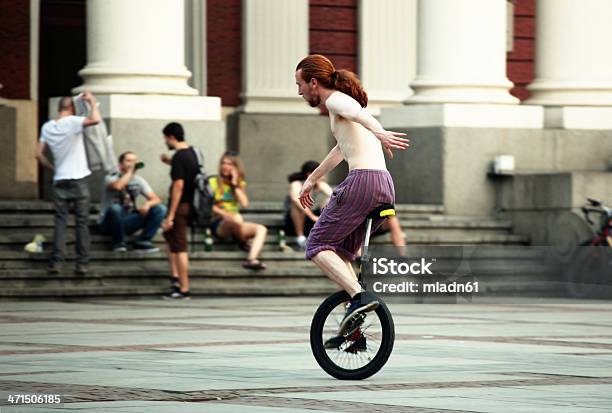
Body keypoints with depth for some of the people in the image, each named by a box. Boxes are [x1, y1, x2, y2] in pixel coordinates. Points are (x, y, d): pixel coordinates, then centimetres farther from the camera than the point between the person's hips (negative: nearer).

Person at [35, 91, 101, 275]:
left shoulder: (47, 127, 5)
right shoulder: (72, 122, -11)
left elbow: (39, 154, 6)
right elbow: (96, 120, -27)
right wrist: (92, 101, -10)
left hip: (59, 181, 4)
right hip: (78, 180, -4)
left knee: (60, 221, 8)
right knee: (82, 222, 3)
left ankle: (56, 262, -1)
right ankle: (82, 263, 2)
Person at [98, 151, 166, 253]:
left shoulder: (139, 180, 4)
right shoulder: (111, 178, -10)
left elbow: (156, 199, -3)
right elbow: (117, 186, -36)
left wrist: (148, 204, -27)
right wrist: (130, 171, -22)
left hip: (127, 222, 4)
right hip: (108, 223, -4)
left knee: (160, 209, -12)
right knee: (115, 208, -40)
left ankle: (143, 241, -11)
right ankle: (118, 243, -18)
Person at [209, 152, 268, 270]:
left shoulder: (239, 184, 16)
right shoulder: (213, 182, 4)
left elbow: (244, 203, 1)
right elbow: (210, 207, -6)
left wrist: (235, 185, -1)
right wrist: (227, 215, -20)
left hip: (234, 225, 5)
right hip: (219, 224, -5)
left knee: (261, 229, -22)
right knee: (237, 219, -39)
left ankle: (252, 259, -43)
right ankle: (244, 243, -10)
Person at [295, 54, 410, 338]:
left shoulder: (335, 100, 0)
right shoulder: (345, 101, 29)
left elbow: (356, 112, -24)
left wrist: (379, 134, -45)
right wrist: (312, 179, 58)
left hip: (362, 180, -9)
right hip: (385, 188, 9)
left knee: (317, 246, -3)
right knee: (340, 253, 18)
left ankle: (360, 296, -21)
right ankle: (351, 329, 13)